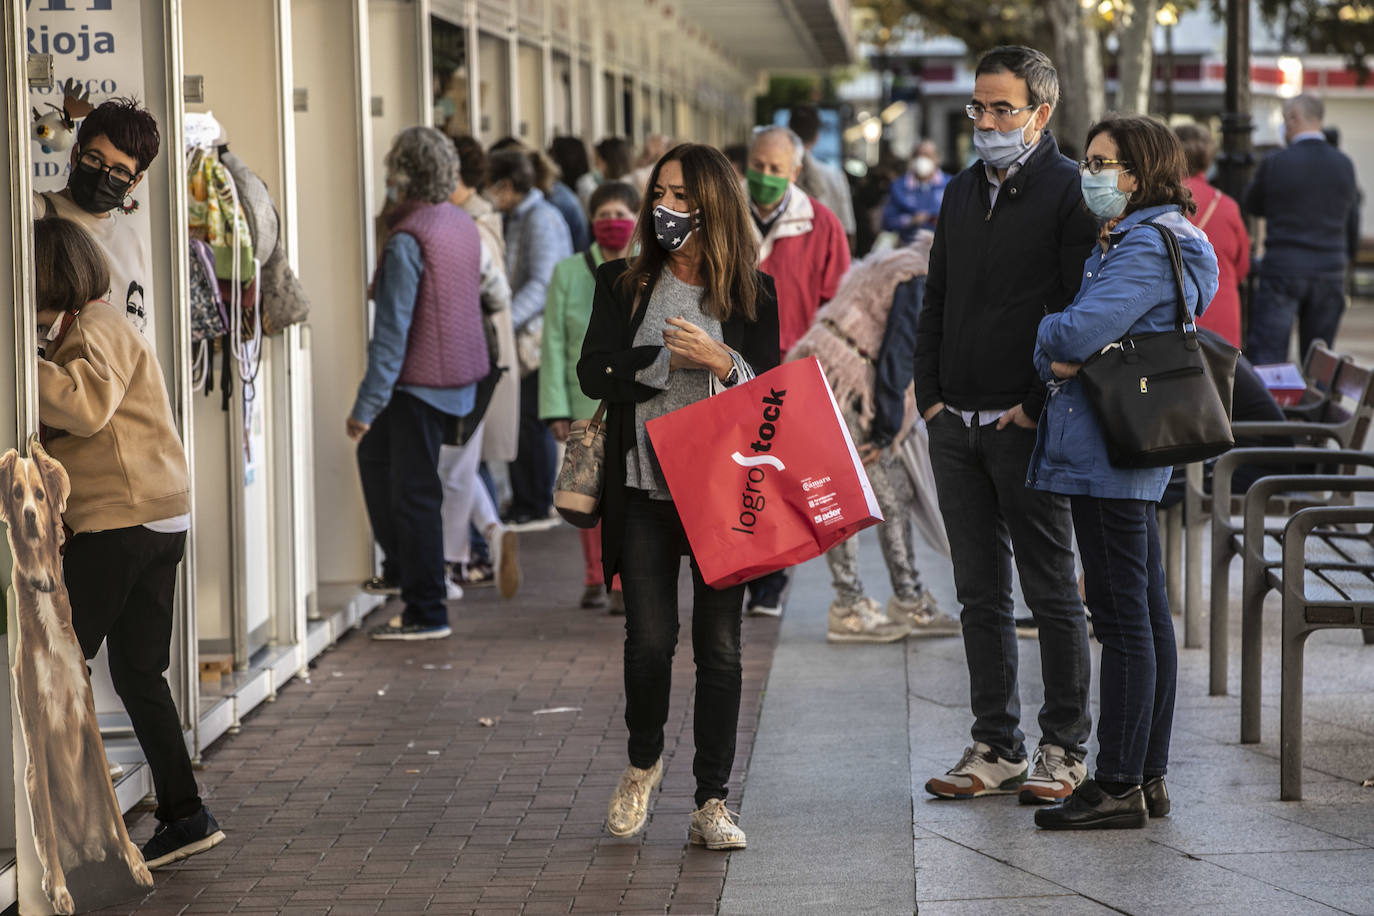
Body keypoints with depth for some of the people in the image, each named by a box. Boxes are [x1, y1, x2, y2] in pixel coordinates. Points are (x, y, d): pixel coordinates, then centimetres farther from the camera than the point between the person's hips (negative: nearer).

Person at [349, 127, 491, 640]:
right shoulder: (463, 225, 6)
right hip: (461, 376, 9)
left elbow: (392, 331, -21)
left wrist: (366, 405, -17)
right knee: (375, 453, 25)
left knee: (413, 492, 0)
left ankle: (426, 613, 5)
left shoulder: (408, 240, -19)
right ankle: (401, 565, 31)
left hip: (421, 383, -9)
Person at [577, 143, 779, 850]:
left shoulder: (752, 295, 4)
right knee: (650, 638, -3)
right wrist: (672, 360, -10)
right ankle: (643, 761, 26)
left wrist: (720, 361, -15)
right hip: (644, 490, 1)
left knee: (719, 646, 1)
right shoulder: (623, 285, 8)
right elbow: (594, 374, -2)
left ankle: (711, 802, 9)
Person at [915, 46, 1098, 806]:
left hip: (1027, 425, -6)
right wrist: (930, 396, 9)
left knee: (1052, 593, 1)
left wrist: (1038, 405, -15)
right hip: (955, 424, 7)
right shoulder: (962, 192, 15)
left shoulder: (1069, 192, -6)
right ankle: (996, 749, 15)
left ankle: (1064, 750, 9)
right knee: (981, 595, 9)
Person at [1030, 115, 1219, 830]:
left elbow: (1079, 333, -24)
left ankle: (1118, 785, -4)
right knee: (1146, 613, 12)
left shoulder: (1147, 248, -15)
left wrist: (1048, 335, -2)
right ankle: (1147, 777, 18)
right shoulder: (1121, 242, 18)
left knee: (1122, 616, -7)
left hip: (1110, 451, -11)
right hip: (1132, 454, 11)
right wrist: (1060, 358, -5)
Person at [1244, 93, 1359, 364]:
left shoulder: (1275, 163, -10)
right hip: (1330, 272, 4)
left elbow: (1252, 206, 4)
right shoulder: (1344, 164, 1)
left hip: (1282, 270, -4)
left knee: (1266, 355, -4)